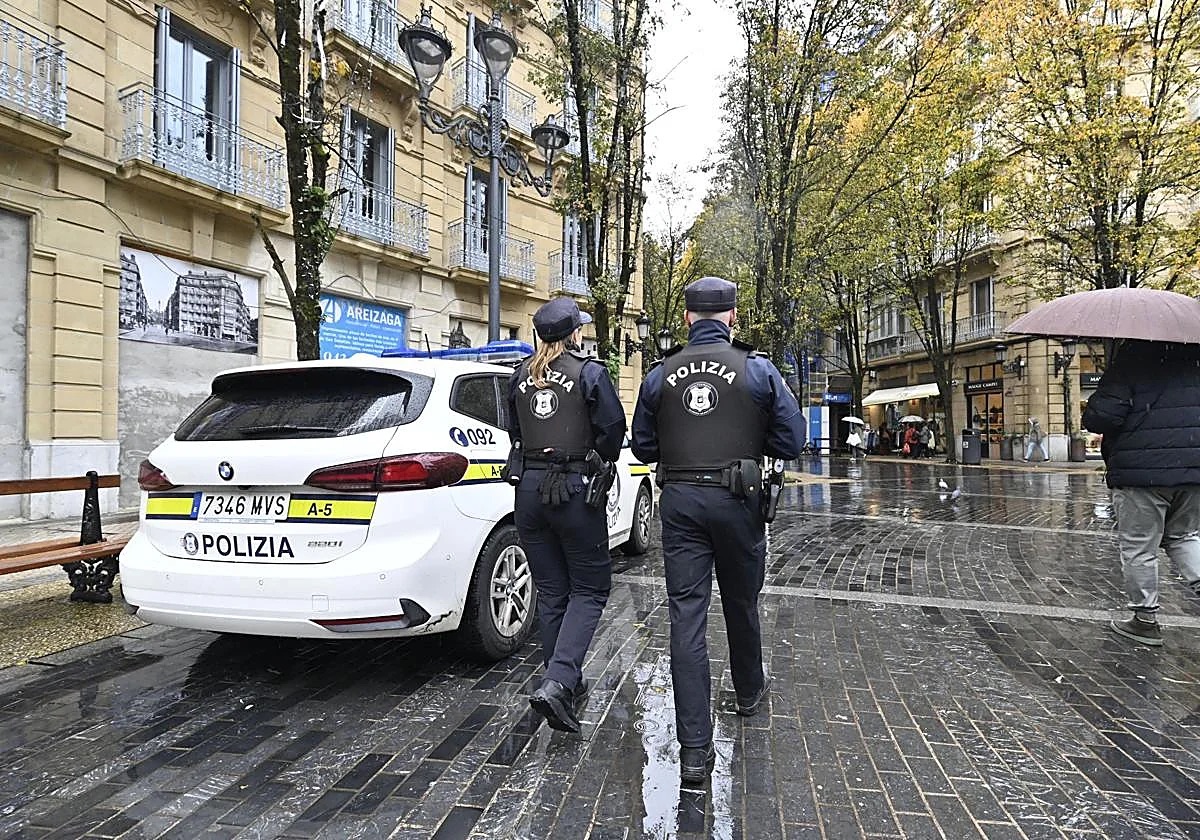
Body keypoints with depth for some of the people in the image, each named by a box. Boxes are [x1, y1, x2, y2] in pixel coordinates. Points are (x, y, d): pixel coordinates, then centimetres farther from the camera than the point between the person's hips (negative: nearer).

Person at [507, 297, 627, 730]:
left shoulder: (521, 376, 9)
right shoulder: (589, 371, -7)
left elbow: (514, 431, 14)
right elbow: (613, 428, -8)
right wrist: (603, 462, 10)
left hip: (529, 487, 5)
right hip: (575, 487, -5)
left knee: (550, 592, 14)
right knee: (590, 589, 6)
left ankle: (565, 685, 24)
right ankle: (558, 682, -10)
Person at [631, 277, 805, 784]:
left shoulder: (660, 375, 2)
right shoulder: (758, 370, -4)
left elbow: (643, 447, 7)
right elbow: (791, 441, -2)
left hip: (680, 500, 0)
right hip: (736, 499, 0)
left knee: (687, 614, 0)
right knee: (741, 603, 20)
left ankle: (694, 748, -1)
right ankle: (748, 692, 45)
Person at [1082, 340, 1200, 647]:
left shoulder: (1131, 360, -13)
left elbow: (1100, 417, -19)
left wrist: (1089, 417, 2)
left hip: (1141, 472, -6)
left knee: (1138, 547, 5)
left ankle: (1146, 619, 14)